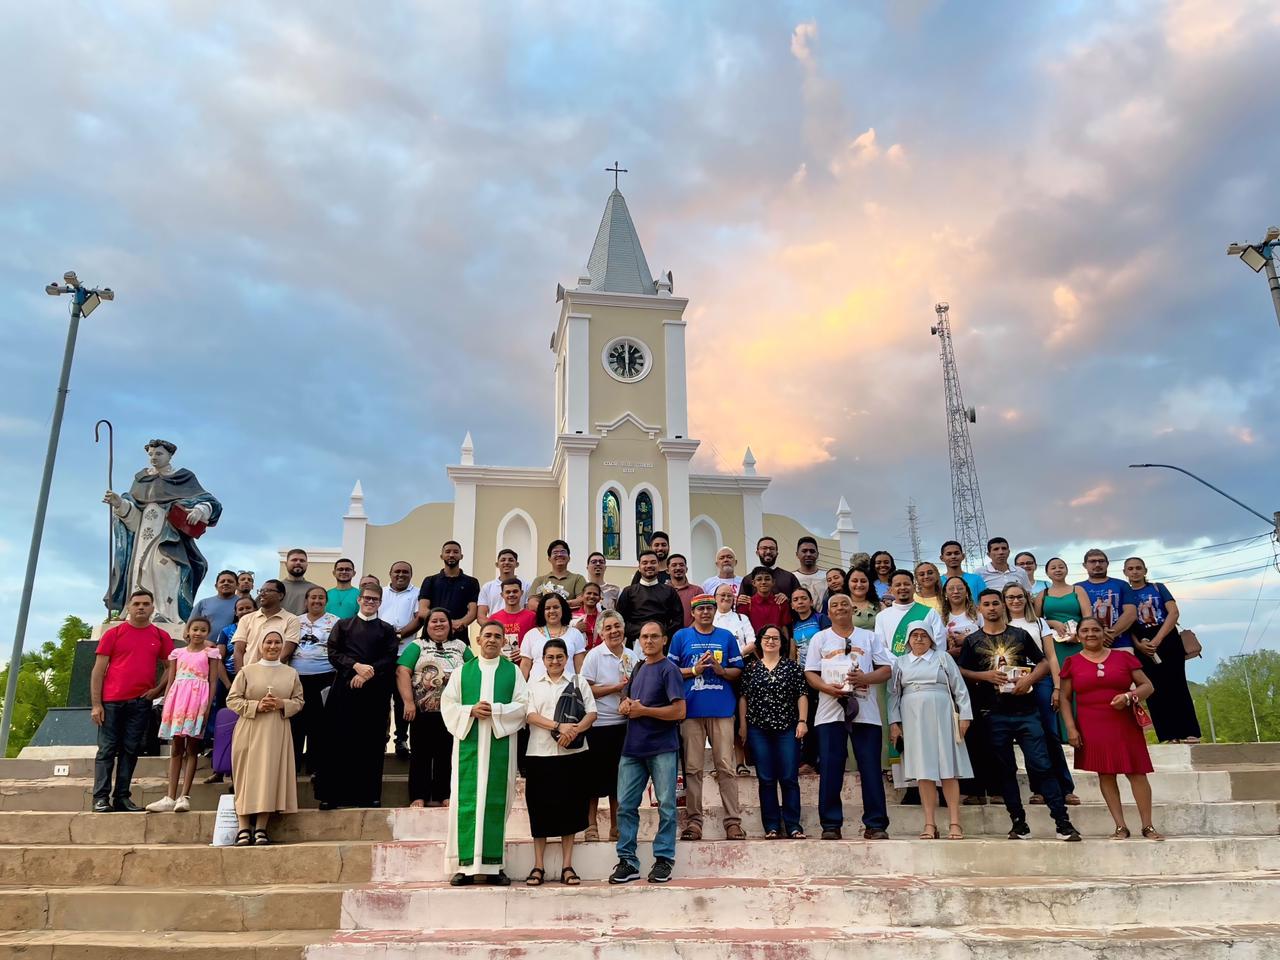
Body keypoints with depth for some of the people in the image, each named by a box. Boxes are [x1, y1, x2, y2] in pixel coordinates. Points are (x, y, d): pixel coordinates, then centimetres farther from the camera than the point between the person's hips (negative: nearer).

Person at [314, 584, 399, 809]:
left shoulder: (387, 630, 13)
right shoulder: (343, 625, 14)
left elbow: (390, 659, 2)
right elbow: (333, 653, 2)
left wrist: (367, 673, -12)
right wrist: (356, 666, -12)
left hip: (375, 691, 0)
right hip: (344, 688, 0)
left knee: (371, 744, 0)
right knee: (339, 741, -2)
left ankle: (369, 794, 7)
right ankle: (332, 794, 5)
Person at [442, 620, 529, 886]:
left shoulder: (513, 671, 10)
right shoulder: (462, 671, 11)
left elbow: (522, 705, 2)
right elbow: (448, 705, 6)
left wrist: (495, 710, -11)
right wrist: (471, 711, -11)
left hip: (500, 744, 0)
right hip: (468, 743, 0)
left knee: (496, 802, 0)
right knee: (466, 801, -3)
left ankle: (493, 865, 5)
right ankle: (465, 865, 2)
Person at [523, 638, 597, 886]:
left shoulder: (579, 683, 10)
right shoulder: (533, 685, 9)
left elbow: (591, 714, 3)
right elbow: (530, 716, -4)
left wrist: (573, 731, -15)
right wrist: (559, 726, -17)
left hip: (572, 754, 0)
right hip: (540, 754, 0)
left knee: (569, 807, 4)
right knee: (540, 808, 2)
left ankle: (567, 866, 12)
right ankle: (538, 866, 11)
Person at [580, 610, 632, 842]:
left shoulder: (631, 656, 8)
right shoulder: (594, 655, -7)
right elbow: (586, 690, -12)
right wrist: (617, 687, -14)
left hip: (624, 724, 5)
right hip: (598, 725, -5)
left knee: (618, 777, 11)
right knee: (595, 777, 2)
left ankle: (616, 827, 21)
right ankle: (591, 826, 14)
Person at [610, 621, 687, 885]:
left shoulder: (669, 669, -5)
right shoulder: (637, 668, 16)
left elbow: (679, 711, -13)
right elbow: (625, 703, 24)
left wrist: (642, 710, -12)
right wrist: (625, 706, 0)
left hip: (662, 748, -6)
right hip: (633, 747, 6)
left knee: (666, 805, 2)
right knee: (626, 804, 4)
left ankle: (664, 859, 12)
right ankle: (627, 861, 12)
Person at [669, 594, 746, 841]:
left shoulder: (726, 637, 12)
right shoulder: (681, 636, 9)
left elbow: (738, 671, 11)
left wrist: (720, 670, -8)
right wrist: (695, 669, -8)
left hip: (722, 709, 1)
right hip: (691, 709, 0)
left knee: (726, 767, -1)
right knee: (692, 768, 2)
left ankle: (733, 821, 2)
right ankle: (693, 821, 7)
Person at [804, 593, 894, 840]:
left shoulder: (869, 637, 14)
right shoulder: (820, 639, 13)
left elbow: (886, 670, 8)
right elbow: (810, 673, 7)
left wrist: (865, 678, -11)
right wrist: (828, 688, -12)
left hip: (865, 712, 0)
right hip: (831, 711, 0)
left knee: (871, 769, -1)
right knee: (830, 770, -2)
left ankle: (875, 825, 6)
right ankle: (831, 825, 5)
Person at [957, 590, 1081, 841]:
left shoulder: (1020, 635, 9)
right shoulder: (972, 641, 7)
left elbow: (1043, 663, 10)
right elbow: (960, 671, 5)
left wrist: (1029, 679, -9)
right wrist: (984, 675, -10)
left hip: (1026, 710, -1)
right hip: (995, 714, 1)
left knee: (1041, 766, -5)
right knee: (1006, 770, 6)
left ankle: (1063, 822, -1)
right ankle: (1019, 823, 14)